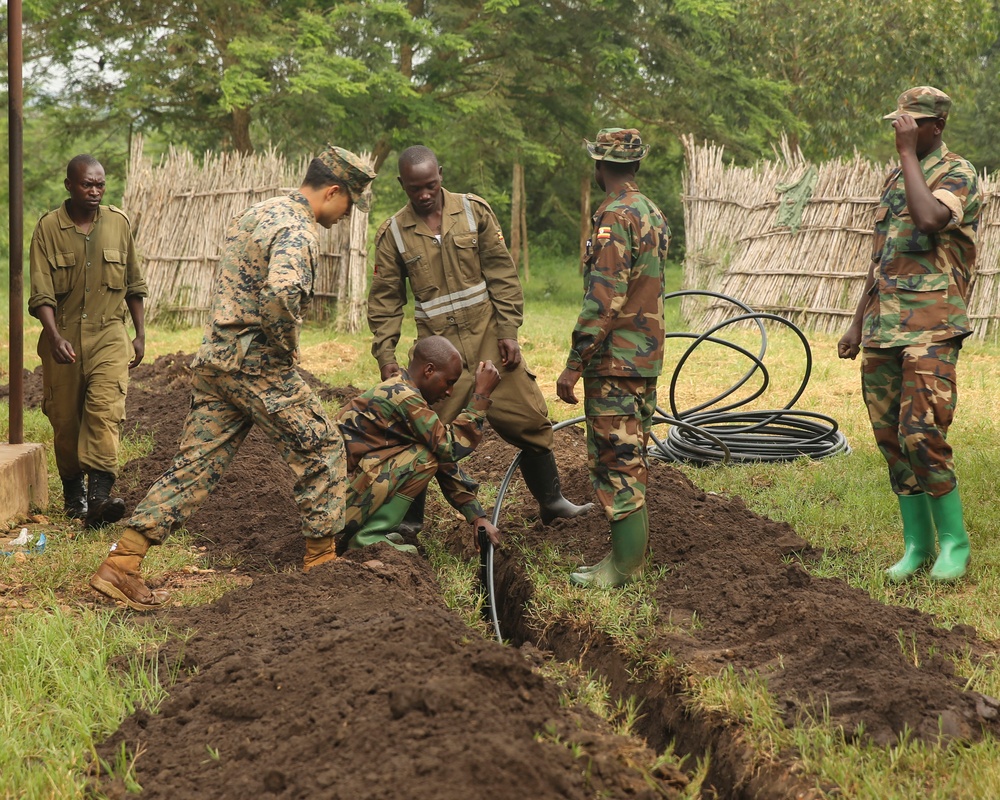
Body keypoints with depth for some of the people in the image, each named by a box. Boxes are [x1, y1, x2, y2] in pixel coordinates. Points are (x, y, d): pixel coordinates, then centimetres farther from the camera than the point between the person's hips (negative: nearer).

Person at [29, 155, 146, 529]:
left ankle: (99, 496, -27)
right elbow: (41, 292, -9)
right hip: (63, 337, 0)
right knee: (65, 419, 6)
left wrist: (140, 334, 12)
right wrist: (55, 337, -22)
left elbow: (134, 284, 14)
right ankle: (72, 491, 25)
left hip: (109, 334, 0)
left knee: (105, 409, -17)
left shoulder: (118, 223, 5)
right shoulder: (48, 228, -3)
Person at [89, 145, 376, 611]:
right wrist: (287, 346, -16)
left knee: (196, 464, 6)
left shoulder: (257, 213, 18)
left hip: (213, 359, 9)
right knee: (321, 450, 6)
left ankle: (120, 564, 1)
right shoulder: (298, 232, -14)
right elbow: (281, 292, -33)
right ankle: (321, 561, 13)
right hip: (256, 365, -9)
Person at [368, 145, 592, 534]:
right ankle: (409, 519, 10)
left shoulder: (474, 211, 0)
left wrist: (508, 331, -5)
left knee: (528, 419, 2)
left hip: (489, 338, 1)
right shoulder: (393, 233, 0)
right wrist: (385, 356, -4)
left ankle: (551, 501, 19)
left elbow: (502, 273, 1)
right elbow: (385, 299, 4)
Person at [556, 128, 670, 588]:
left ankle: (624, 566, -3)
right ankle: (631, 555, 20)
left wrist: (574, 364, -19)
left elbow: (604, 299, -22)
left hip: (615, 361, -10)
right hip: (646, 357, 10)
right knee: (631, 461, 14)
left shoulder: (616, 217, -16)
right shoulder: (653, 214, 14)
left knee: (615, 462, -6)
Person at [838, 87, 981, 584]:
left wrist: (908, 153, -19)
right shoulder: (895, 179, 18)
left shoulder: (958, 174, -6)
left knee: (921, 436, -14)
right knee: (890, 438, 7)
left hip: (931, 330, -8)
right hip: (883, 328, 8)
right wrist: (857, 325, 19)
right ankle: (916, 544, 15)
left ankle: (954, 541, 1)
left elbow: (929, 219, -28)